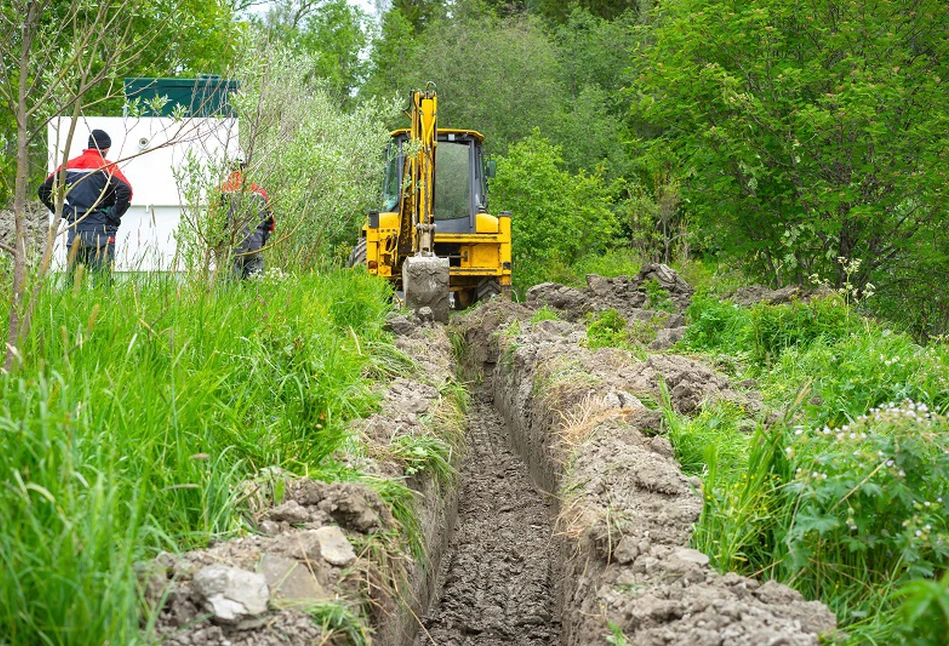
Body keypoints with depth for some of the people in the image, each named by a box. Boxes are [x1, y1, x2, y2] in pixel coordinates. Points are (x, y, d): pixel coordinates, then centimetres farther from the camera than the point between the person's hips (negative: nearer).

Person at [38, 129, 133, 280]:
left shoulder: (68, 166, 8)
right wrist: (114, 214, -8)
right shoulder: (106, 167, -7)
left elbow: (43, 190, 12)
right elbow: (125, 190, -21)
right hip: (100, 232, -5)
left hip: (74, 231, 5)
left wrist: (64, 212, 11)